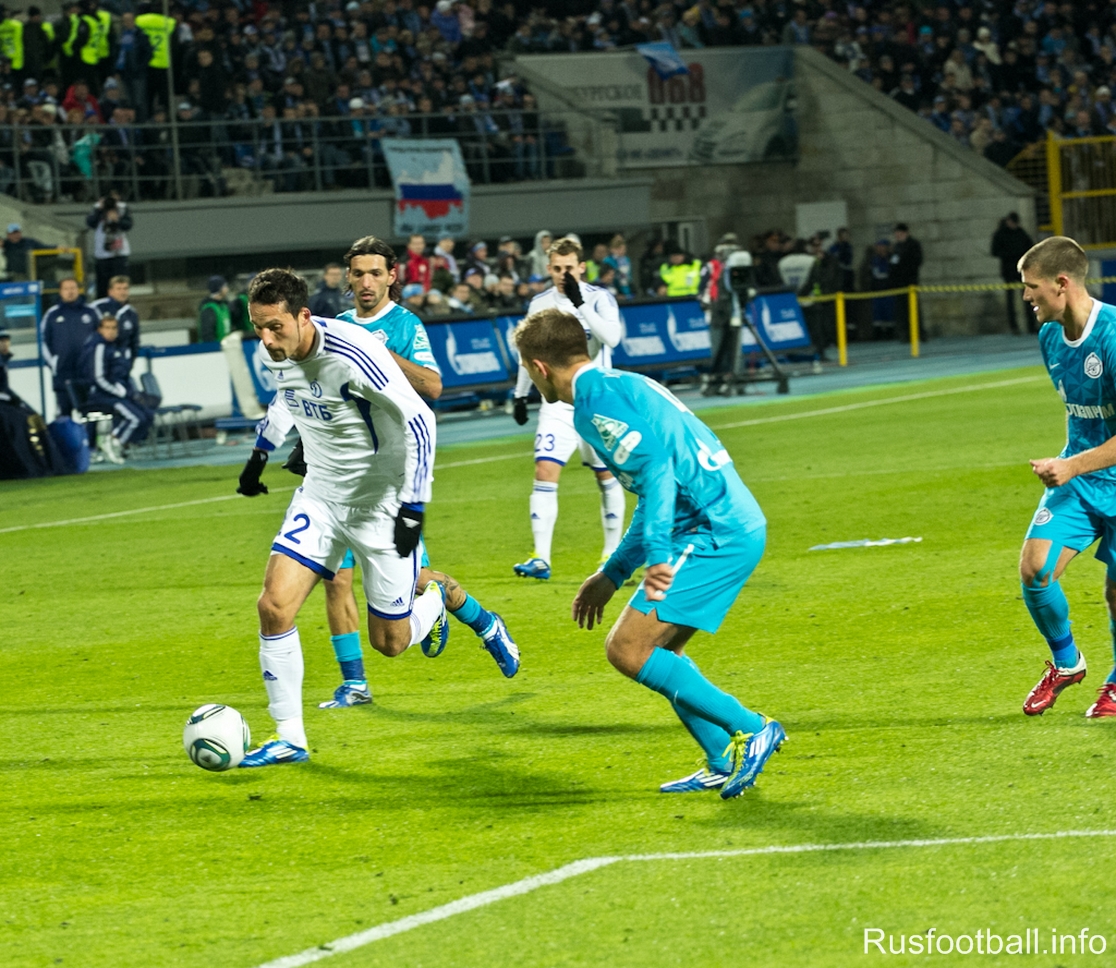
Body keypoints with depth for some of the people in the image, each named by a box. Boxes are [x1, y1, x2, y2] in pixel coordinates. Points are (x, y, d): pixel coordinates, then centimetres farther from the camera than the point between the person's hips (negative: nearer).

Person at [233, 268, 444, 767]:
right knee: (274, 606, -12)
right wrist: (260, 454, 22)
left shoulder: (352, 355, -29)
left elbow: (419, 420, -24)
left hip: (381, 502, -6)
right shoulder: (274, 355, -7)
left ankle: (435, 599, 39)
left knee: (390, 641, 3)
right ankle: (289, 738, -2)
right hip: (320, 497, 6)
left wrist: (413, 507, -26)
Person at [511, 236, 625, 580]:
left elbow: (612, 337, -25)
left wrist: (580, 303, -31)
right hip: (556, 404, 2)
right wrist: (520, 395, 18)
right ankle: (540, 558, -16)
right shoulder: (540, 303, 5)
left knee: (607, 475, 7)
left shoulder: (599, 298, -7)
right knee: (545, 471, -12)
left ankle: (613, 550, 23)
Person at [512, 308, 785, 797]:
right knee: (656, 650, 17)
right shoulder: (622, 387, 24)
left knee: (628, 650, -10)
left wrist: (658, 555, -28)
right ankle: (725, 764, 15)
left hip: (715, 534, -10)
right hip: (735, 527, 10)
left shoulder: (597, 399, -8)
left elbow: (655, 467, -22)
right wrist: (611, 575, 33)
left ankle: (751, 730, -10)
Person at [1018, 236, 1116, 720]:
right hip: (1077, 473, 6)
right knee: (1034, 567, -13)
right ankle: (1065, 662, 11)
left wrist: (1073, 466, -28)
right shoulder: (1051, 336, 1)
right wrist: (1066, 465, 16)